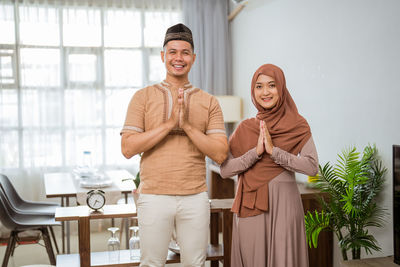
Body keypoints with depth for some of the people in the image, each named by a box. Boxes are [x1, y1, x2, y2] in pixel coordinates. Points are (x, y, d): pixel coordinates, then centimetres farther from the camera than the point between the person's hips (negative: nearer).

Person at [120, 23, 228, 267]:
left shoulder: (209, 102, 6)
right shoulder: (144, 96, 4)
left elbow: (220, 154, -1)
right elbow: (128, 148, -6)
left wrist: (187, 125, -13)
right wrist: (170, 123, -14)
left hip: (195, 198, 1)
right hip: (154, 197, -1)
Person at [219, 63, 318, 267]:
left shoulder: (298, 126, 2)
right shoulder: (245, 128, 7)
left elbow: (312, 166, -10)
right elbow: (224, 170, -1)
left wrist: (274, 151, -15)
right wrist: (256, 152, -13)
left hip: (284, 204, -1)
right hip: (250, 207, 2)